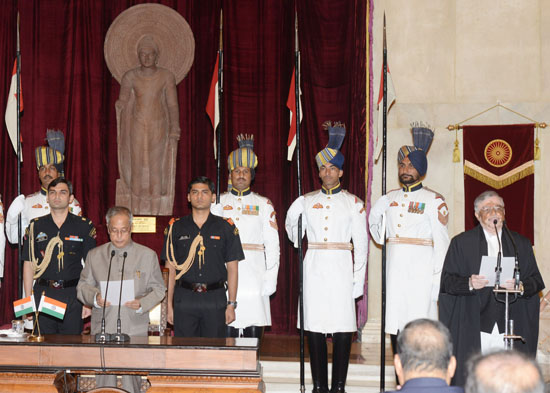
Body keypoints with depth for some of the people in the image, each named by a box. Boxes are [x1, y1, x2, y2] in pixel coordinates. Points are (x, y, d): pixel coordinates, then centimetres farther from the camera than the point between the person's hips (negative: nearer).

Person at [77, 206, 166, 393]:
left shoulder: (148, 255, 8)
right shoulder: (94, 255, 12)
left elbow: (158, 289, 9)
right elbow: (83, 286, 14)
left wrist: (142, 304, -11)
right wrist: (95, 298, -9)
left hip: (135, 330, -1)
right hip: (102, 328, 1)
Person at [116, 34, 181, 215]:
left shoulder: (166, 76, -4)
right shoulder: (130, 77, -3)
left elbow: (173, 104, -4)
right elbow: (122, 102, 5)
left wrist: (174, 128, -11)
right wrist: (118, 105, -15)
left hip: (159, 127, -1)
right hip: (136, 127, 1)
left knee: (156, 166, 0)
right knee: (136, 166, 1)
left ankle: (155, 210, 7)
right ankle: (136, 210, 9)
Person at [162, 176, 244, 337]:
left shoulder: (225, 227, 7)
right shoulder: (176, 228, 9)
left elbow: (232, 269, 5)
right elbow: (171, 269, 9)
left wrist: (231, 304, -1)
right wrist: (169, 305, 4)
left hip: (215, 300, 0)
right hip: (184, 298, 1)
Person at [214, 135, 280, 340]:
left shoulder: (264, 205, 9)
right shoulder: (218, 202, 11)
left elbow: (272, 245, 6)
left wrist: (270, 279, -3)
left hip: (254, 278, 0)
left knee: (254, 331, -2)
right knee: (226, 331, -1)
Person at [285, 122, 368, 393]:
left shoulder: (353, 203, 5)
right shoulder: (306, 201, 10)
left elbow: (361, 244, 3)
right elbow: (293, 228, 22)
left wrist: (358, 280, -1)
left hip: (341, 269, -2)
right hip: (314, 269, 2)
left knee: (342, 329, -4)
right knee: (314, 327, 1)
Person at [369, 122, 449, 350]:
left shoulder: (434, 201, -2)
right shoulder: (389, 198, 12)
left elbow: (441, 243, -5)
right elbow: (373, 219, 32)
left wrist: (438, 280, -10)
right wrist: (382, 238, 14)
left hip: (420, 271, -5)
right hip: (395, 270, 5)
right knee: (395, 327, 5)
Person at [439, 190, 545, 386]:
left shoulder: (521, 244, 15)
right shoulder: (461, 243, 8)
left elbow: (537, 281, 11)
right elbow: (447, 281, 3)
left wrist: (521, 287, -11)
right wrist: (469, 284, -17)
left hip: (512, 325, 2)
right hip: (473, 328, -2)